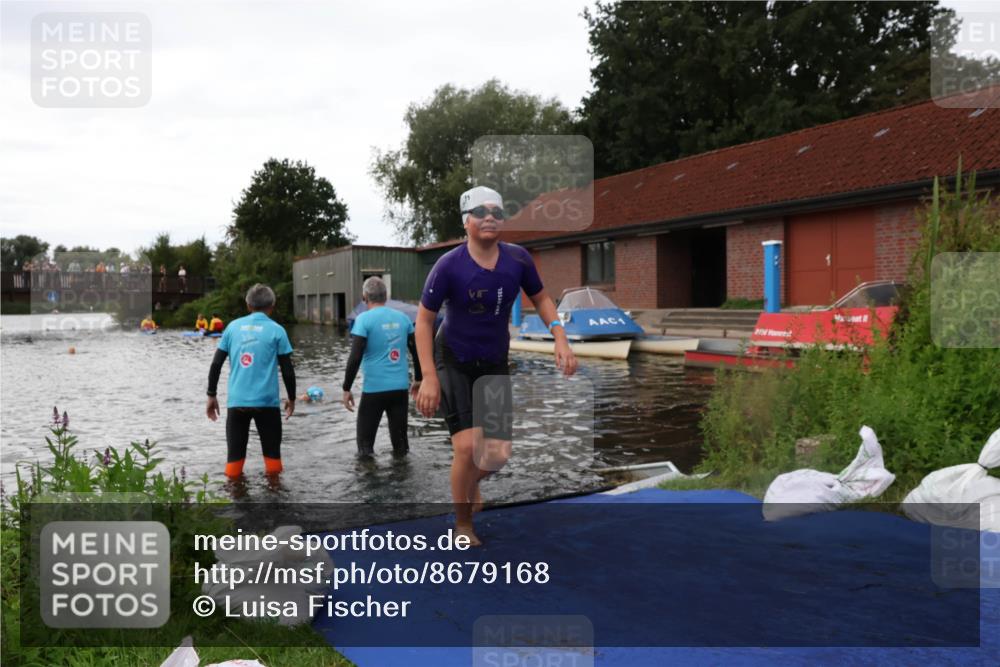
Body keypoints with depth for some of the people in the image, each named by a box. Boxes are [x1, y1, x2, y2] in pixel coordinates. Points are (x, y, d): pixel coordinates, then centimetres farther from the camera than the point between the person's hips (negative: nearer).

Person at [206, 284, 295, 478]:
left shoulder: (233, 326, 6)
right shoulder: (276, 330, -1)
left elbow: (216, 364, 6)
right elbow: (287, 369, -1)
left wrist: (211, 395, 15)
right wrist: (291, 398, 12)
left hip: (236, 401, 2)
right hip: (266, 401, -2)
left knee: (234, 454, 11)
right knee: (272, 453, 10)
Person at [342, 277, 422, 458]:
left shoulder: (364, 319, -8)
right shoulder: (402, 318, 6)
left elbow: (355, 357, -13)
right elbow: (417, 352, 11)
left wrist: (346, 388, -6)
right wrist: (418, 380, 23)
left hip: (374, 388, -4)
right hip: (400, 387, 4)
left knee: (365, 442, 8)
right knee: (400, 438, 15)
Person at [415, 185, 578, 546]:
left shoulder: (518, 259, -10)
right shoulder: (449, 265, -19)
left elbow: (541, 299, 6)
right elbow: (424, 319, -11)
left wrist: (561, 340, -9)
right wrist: (429, 378, -18)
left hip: (495, 364, 4)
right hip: (453, 361, -3)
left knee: (499, 453, 0)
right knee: (467, 446, -14)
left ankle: (470, 484, 37)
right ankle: (463, 526, 11)